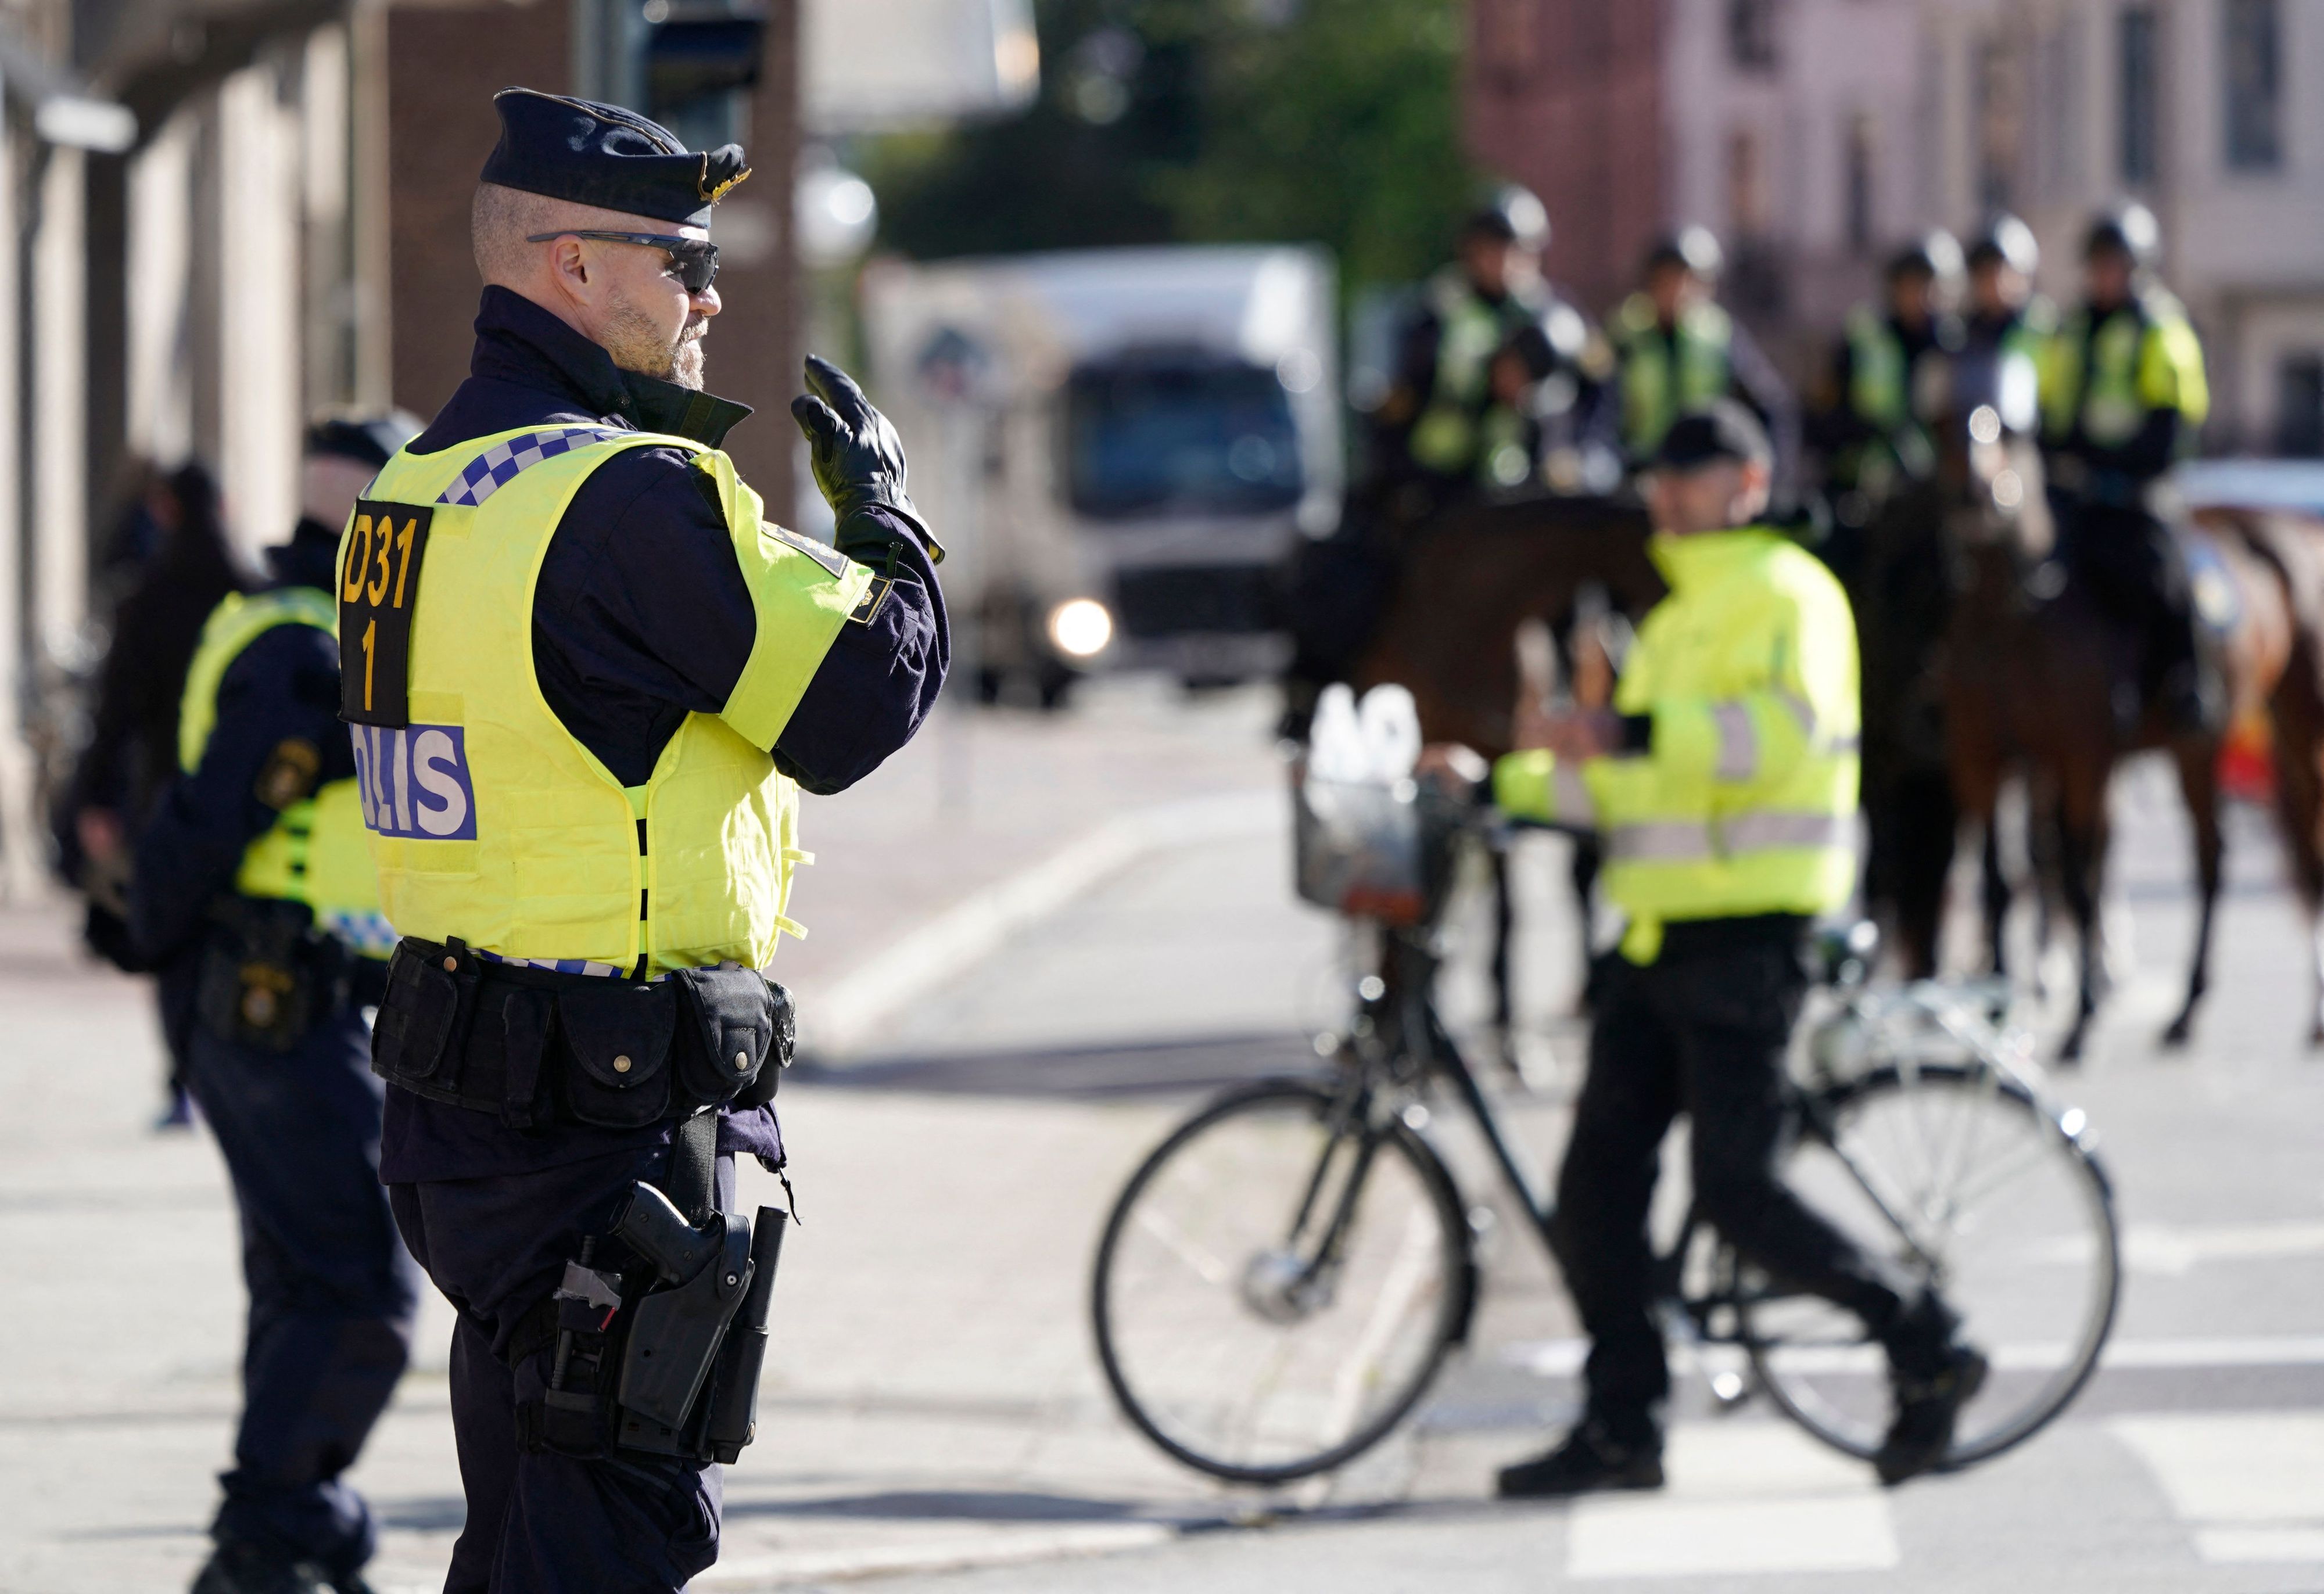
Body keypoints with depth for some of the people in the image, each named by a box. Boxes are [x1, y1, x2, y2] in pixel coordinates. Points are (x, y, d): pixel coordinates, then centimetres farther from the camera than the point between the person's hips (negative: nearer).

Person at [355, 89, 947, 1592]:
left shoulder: (412, 492, 11)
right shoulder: (632, 495, -18)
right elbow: (860, 703, -13)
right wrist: (886, 511, 5)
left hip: (458, 1089, 9)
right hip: (622, 1118, -9)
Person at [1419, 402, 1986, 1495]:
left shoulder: (1785, 595, -6)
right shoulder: (1678, 617, 24)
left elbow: (1786, 730, -25)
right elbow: (1624, 784, 27)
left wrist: (1628, 732, -33)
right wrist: (1497, 784, 15)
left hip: (1747, 931, -9)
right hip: (1658, 934, 9)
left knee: (1736, 1189, -11)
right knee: (1597, 1178, 3)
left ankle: (1925, 1347, 3)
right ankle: (1619, 1426, 7)